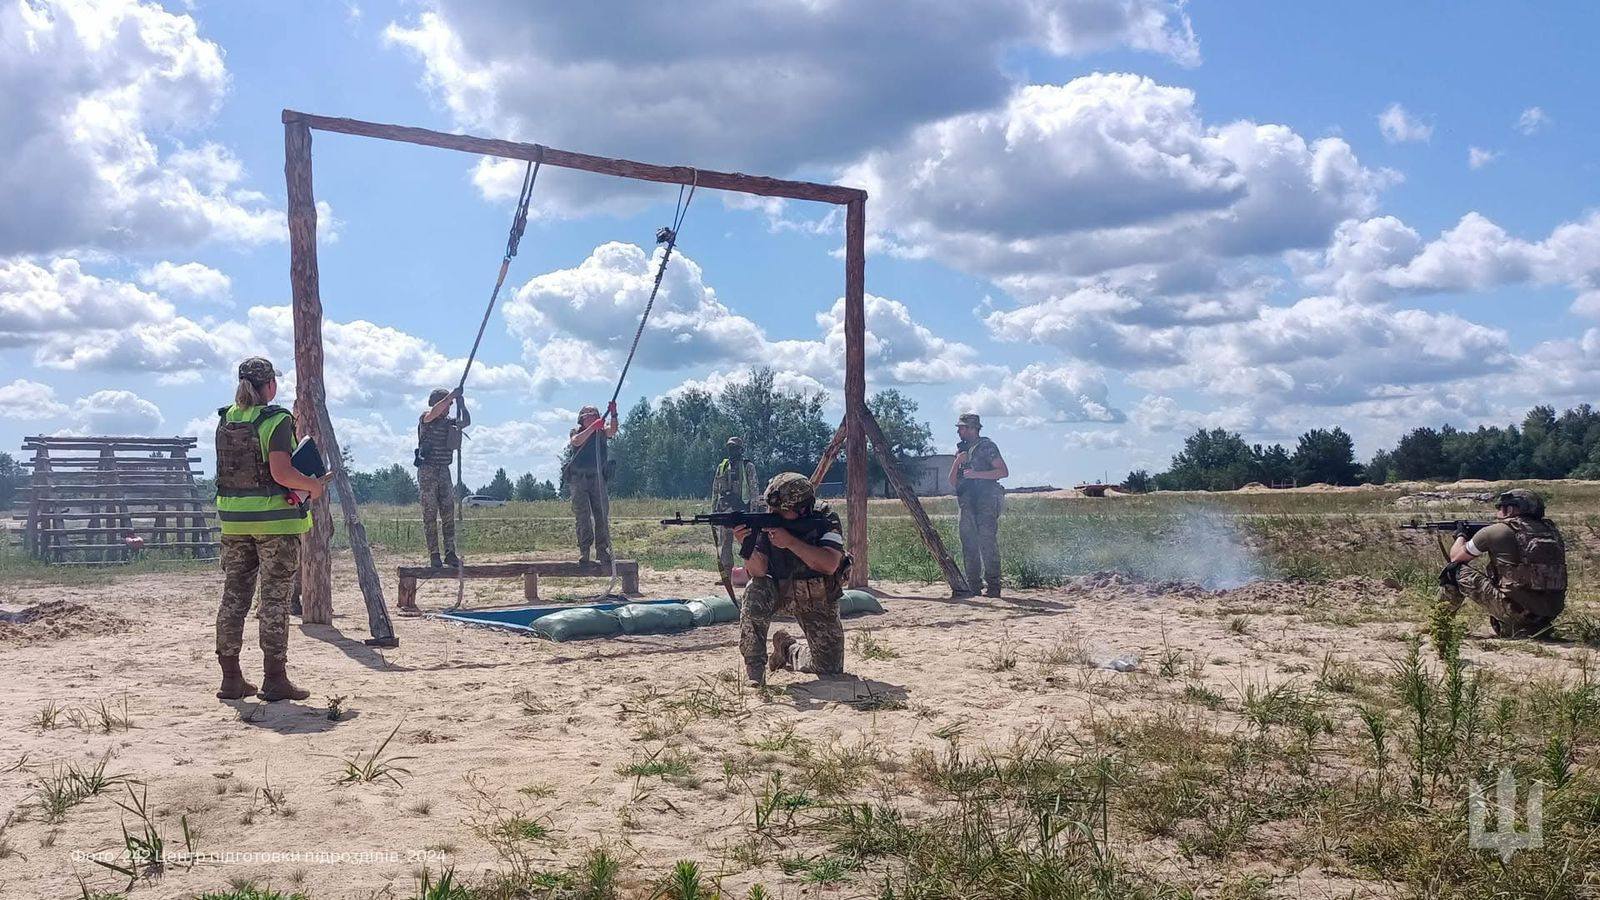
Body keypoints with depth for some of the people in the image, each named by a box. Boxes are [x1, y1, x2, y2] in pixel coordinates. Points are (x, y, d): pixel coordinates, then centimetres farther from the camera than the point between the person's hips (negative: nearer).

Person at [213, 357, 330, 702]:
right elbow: (281, 472, -20)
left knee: (234, 596, 11)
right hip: (274, 518, -6)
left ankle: (231, 678, 15)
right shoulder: (277, 420, -12)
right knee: (274, 599, -1)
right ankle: (275, 679, 2)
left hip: (233, 518, 6)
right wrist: (314, 485, -5)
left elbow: (231, 468, 17)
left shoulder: (225, 421, 8)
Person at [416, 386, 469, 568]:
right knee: (430, 515, -4)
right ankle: (434, 555, -4)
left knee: (448, 514, 1)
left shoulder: (450, 422, 13)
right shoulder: (425, 419, -6)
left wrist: (462, 405, -6)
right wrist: (451, 395, -27)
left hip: (444, 471, 6)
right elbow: (433, 413, -26)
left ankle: (450, 554, 3)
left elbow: (467, 422, 8)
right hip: (427, 470, -6)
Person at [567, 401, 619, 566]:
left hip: (597, 479, 2)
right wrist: (593, 427, -27)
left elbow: (612, 430, -12)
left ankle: (603, 552, 0)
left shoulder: (601, 432, 10)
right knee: (582, 517, -5)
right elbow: (576, 442, -17)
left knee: (602, 516, -3)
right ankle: (584, 551, -3)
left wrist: (613, 415, -32)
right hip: (579, 480, -2)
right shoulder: (576, 433, 7)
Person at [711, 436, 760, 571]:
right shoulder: (722, 467, 12)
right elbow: (715, 490, 16)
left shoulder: (748, 467, -1)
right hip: (724, 509, 4)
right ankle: (727, 571, 12)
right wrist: (713, 510, 12)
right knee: (725, 542, 6)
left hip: (742, 508, -4)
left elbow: (753, 490, -4)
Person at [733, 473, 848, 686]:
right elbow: (758, 571, -19)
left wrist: (790, 542, -39)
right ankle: (754, 670, -21)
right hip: (779, 592, 0)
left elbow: (830, 564, -33)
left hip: (818, 599, 0)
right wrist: (746, 544, -39)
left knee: (829, 669, -2)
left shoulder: (826, 520, -19)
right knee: (754, 593, -34)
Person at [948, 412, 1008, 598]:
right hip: (967, 503, 7)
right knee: (968, 544, 4)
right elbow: (952, 482, 17)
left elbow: (1004, 471, -9)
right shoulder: (961, 450, 20)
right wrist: (957, 462, 0)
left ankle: (993, 587, -10)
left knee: (987, 542, -11)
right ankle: (972, 586, 8)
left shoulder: (987, 447, -1)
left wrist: (976, 474, -15)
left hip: (986, 501, -7)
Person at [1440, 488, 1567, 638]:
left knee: (1455, 571, 5)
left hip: (1517, 612, -6)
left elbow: (1455, 557, 9)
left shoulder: (1496, 532, -4)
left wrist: (1461, 537, 30)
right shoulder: (1551, 530, 12)